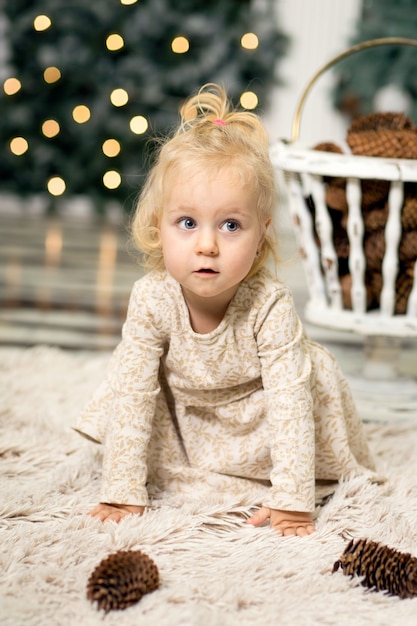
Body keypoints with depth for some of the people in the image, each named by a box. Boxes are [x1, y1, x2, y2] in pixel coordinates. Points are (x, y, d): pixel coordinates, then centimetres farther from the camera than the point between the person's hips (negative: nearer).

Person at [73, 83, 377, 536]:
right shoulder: (151, 301, -31)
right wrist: (123, 493, -27)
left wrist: (292, 502, -37)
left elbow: (290, 405, -35)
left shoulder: (270, 307, -35)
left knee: (315, 371, -18)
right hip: (182, 411, 1)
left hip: (256, 412, -1)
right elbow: (132, 397, -27)